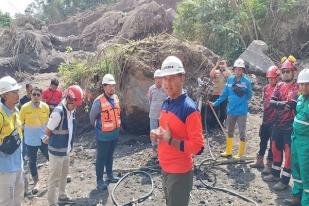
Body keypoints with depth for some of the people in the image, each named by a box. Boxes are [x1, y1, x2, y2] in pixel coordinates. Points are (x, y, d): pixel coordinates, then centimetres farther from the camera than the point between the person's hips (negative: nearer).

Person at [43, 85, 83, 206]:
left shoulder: (72, 111, 0)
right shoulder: (58, 112, -25)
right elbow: (47, 132, -16)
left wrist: (68, 145, 14)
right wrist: (53, 142, 2)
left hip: (66, 150, 8)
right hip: (56, 151, -8)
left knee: (64, 175, 23)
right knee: (54, 177, 6)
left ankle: (62, 196, 41)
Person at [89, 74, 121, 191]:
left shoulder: (116, 98, 2)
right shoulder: (99, 101, -19)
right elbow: (92, 117, -6)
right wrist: (98, 127, 7)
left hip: (114, 133, 6)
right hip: (103, 135, -6)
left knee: (110, 156, 21)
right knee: (101, 158, 5)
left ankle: (110, 175, 37)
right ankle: (99, 181, 17)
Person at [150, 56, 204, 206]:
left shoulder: (189, 108, -22)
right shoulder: (165, 104, 2)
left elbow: (198, 147, -23)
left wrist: (170, 140, -26)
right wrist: (157, 134, -2)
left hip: (179, 172, -8)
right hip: (164, 168, 8)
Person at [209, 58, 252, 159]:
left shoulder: (246, 81, -9)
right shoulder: (230, 79, 1)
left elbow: (249, 95, -4)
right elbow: (225, 94, 8)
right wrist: (215, 103, 7)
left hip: (242, 111, -4)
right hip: (231, 110, 5)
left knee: (242, 133, 6)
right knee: (229, 132, 17)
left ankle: (240, 154, 20)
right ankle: (228, 151, 33)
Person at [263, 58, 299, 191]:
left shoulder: (297, 87, -11)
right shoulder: (279, 86, 8)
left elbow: (292, 104, -25)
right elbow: (272, 102, -4)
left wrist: (279, 103, -14)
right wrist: (282, 104, -21)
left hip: (290, 126, -7)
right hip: (277, 124, 7)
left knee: (288, 152, 2)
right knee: (276, 148, 17)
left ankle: (285, 180, 13)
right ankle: (275, 174, 33)